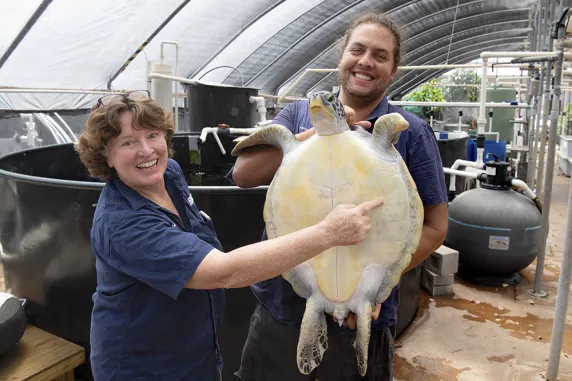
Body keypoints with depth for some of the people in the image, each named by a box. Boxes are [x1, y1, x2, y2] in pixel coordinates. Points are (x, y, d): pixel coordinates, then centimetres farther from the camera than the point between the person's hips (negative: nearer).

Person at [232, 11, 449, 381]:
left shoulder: (411, 132, -4)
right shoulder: (299, 113, 2)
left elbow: (435, 225, -4)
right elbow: (244, 173, -9)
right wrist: (319, 133, -18)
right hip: (280, 308, 3)